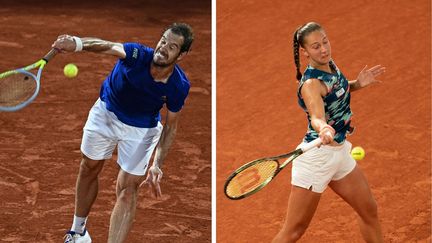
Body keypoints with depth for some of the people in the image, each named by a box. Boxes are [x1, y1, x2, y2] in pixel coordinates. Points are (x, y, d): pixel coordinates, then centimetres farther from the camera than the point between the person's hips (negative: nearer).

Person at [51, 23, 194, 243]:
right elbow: (109, 47, -56)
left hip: (140, 129, -1)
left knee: (127, 191, -6)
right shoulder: (138, 55, -34)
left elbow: (170, 127, -14)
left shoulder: (179, 86, -28)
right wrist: (77, 43, -77)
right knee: (89, 169, 19)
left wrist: (157, 165, -24)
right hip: (105, 113, 1)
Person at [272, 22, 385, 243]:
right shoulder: (311, 83, -24)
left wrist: (357, 84, 5)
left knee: (369, 211, 16)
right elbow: (316, 117, -43)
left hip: (340, 151, 9)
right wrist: (323, 129, -66)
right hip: (316, 156, -9)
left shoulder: (331, 65, 1)